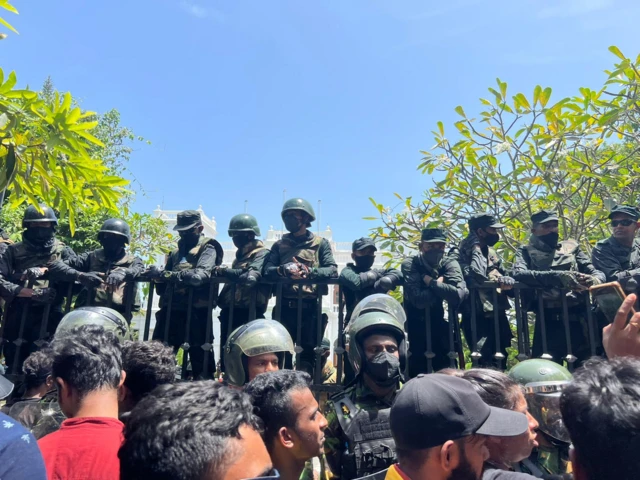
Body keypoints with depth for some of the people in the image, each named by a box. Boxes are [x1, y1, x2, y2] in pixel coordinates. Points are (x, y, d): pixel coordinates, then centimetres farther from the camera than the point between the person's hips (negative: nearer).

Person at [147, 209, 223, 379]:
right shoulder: (177, 251, 22)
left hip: (197, 311, -7)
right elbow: (165, 282, 24)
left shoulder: (208, 248, 0)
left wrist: (166, 274, -24)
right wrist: (157, 275, 0)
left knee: (201, 359, -1)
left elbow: (201, 275, -20)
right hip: (170, 309, 7)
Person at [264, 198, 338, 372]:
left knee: (307, 352, 3)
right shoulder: (279, 245, 15)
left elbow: (332, 271, -5)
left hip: (311, 308, -2)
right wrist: (283, 269, -21)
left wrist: (308, 271, -20)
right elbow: (267, 271, 0)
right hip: (285, 307, 2)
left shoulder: (321, 243, 9)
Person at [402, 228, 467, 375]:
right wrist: (439, 284, -18)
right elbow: (418, 299, -27)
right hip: (416, 329, -2)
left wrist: (430, 281, -20)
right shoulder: (409, 264, -13)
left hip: (442, 327, 3)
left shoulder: (450, 263, -7)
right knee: (417, 374, 4)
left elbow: (458, 295, -26)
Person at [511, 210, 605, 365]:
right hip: (549, 320, -3)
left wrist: (595, 279, -13)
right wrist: (557, 276, -24)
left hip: (580, 317, 3)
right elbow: (518, 274, -12)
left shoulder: (571, 247, 18)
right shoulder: (526, 251, 8)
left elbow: (597, 272, 13)